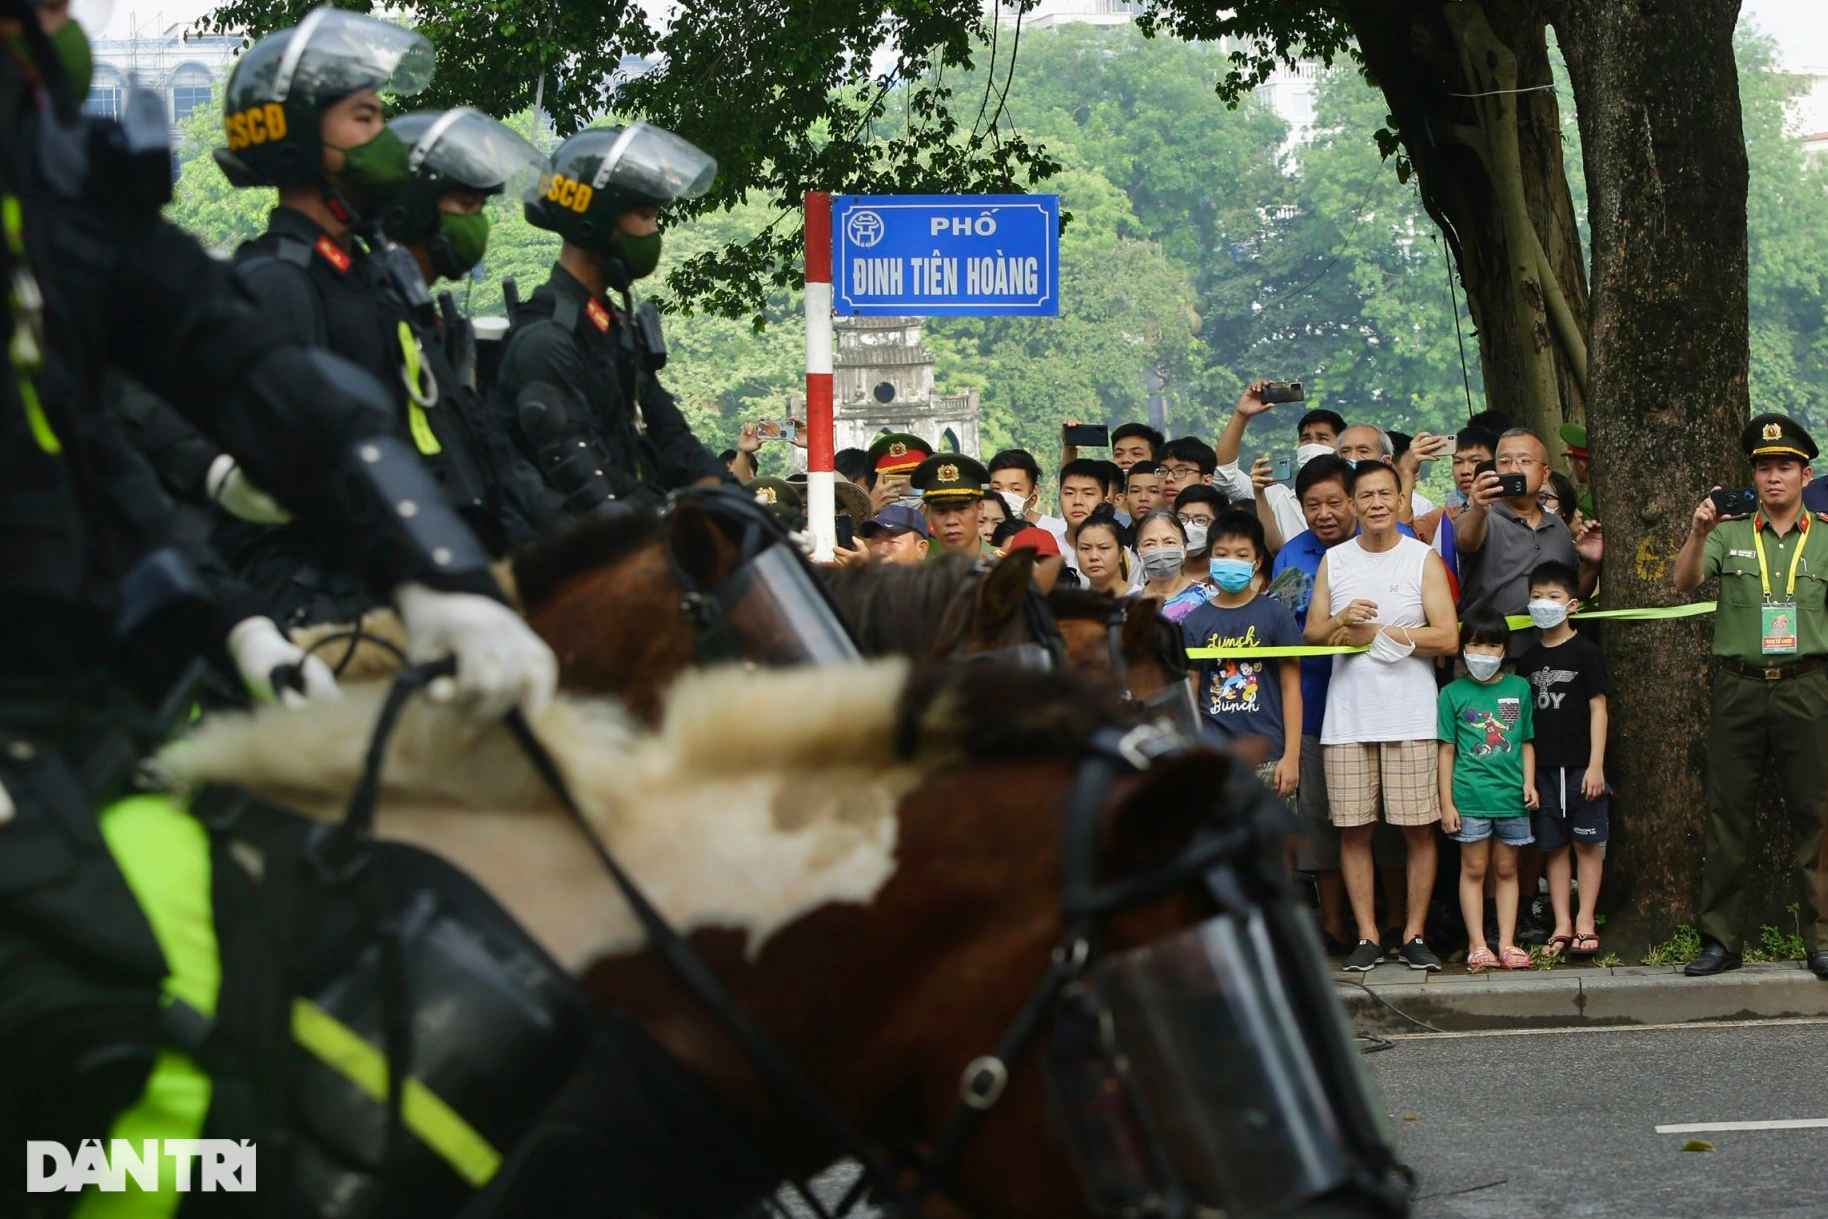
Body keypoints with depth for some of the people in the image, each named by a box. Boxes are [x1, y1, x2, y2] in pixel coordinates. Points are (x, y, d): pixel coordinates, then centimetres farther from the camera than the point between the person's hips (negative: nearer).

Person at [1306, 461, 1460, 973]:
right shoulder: (1333, 561, 11)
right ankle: (1366, 936, 7)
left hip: (1411, 716, -2)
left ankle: (1414, 935, 6)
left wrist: (1375, 633, -9)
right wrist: (1343, 620, -11)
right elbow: (1311, 635, 9)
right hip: (1347, 716, 2)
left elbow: (1447, 639, -6)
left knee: (1418, 827, -2)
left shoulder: (1423, 559, 3)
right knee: (1353, 829, 0)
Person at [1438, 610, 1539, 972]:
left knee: (1506, 869, 7)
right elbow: (1447, 751, 2)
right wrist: (1446, 803, -1)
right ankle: (1477, 945, 6)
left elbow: (1527, 741, 13)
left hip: (1511, 794, 2)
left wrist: (1529, 782, 1)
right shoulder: (1453, 694, 2)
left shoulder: (1519, 688, 7)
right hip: (1469, 796, -2)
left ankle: (1507, 942, 11)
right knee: (1473, 868, 2)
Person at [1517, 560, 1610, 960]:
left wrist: (1596, 764, -10)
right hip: (1543, 767, 4)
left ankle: (1585, 923, 5)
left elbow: (1598, 707, -4)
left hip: (1580, 765, -4)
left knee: (1587, 843, 0)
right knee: (1554, 847, 5)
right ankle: (1562, 926, 8)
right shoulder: (1528, 659, 10)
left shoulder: (1585, 652, -2)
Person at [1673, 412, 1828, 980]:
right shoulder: (1729, 535, 10)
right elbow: (1684, 582, -4)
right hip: (1739, 687, 1)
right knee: (1727, 815, 2)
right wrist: (1697, 533, -21)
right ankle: (1720, 939, 7)